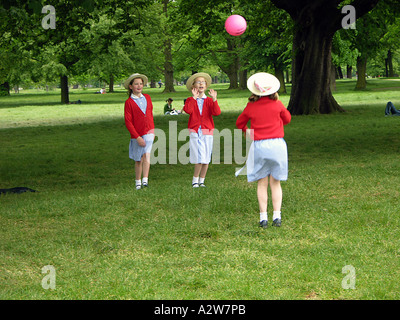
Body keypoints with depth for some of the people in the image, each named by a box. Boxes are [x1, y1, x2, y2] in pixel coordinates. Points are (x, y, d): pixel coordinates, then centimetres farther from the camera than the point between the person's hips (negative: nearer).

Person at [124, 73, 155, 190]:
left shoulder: (147, 97, 9)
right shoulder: (129, 102, -5)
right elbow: (128, 122, -8)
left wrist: (153, 131, 20)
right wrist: (137, 137, -14)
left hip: (148, 133, 2)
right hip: (137, 135, -2)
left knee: (147, 155, -16)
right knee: (139, 160, 6)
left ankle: (145, 180, -21)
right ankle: (138, 181, 21)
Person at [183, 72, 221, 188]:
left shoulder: (209, 100, 8)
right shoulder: (190, 100, 5)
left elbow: (217, 112, -9)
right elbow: (187, 110, -17)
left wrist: (214, 99, -20)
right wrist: (194, 98, -17)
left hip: (207, 132, 2)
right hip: (194, 132, -2)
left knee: (206, 159, 4)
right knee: (199, 158, -11)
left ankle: (201, 181, 17)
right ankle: (195, 180, 4)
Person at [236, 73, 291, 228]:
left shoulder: (251, 106, -1)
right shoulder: (277, 104, -3)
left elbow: (240, 122, 15)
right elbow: (287, 119, 16)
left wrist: (247, 132, 28)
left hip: (258, 145, 0)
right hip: (277, 144, 0)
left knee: (262, 183, 8)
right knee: (275, 183, 9)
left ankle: (263, 217, 3)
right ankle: (277, 216, 2)